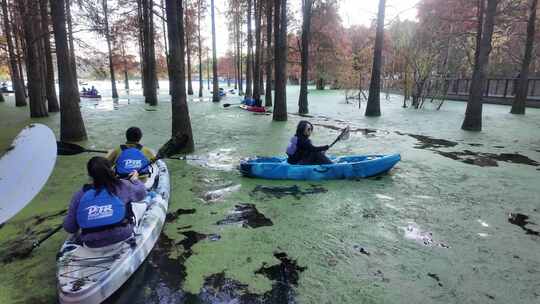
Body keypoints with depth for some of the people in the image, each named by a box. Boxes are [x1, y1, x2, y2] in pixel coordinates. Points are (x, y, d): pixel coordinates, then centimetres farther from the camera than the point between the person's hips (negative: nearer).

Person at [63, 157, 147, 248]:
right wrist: (135, 179, 29)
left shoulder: (80, 195, -8)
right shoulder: (122, 186, -11)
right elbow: (141, 193, 9)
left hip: (92, 244, 3)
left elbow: (69, 227, -3)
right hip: (122, 236, -3)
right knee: (142, 205, 18)